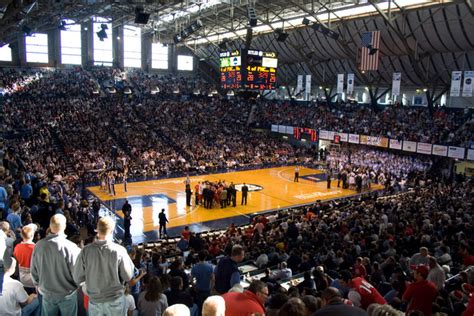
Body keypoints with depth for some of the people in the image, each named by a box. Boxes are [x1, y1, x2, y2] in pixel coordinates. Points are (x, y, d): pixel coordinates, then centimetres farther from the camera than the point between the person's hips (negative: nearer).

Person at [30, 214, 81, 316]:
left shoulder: (39, 245, -13)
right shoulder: (70, 247, -25)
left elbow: (33, 269, 1)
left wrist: (38, 284, 19)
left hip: (46, 292, 3)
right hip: (67, 293, -3)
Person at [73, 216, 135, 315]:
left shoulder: (86, 250, -12)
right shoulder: (119, 250, -17)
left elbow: (77, 278, -5)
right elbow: (128, 277, -10)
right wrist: (129, 261, 4)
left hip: (94, 300, 2)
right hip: (116, 299, -1)